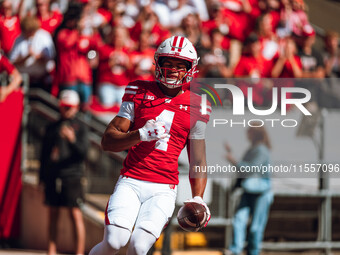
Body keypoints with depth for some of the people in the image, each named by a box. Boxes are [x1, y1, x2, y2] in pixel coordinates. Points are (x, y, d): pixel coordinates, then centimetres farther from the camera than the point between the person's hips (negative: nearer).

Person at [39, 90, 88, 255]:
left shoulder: (80, 127, 6)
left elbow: (83, 152, -6)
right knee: (53, 215, 5)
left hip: (72, 175, -4)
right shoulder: (52, 128, 17)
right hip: (52, 177, 4)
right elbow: (44, 153, 20)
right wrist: (42, 178, 15)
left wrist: (73, 140, -25)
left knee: (76, 215, -8)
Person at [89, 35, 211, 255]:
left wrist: (198, 198, -3)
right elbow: (108, 141, 4)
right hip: (131, 181, 0)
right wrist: (139, 135, -13)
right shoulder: (140, 93, 7)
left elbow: (198, 161, 12)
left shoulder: (195, 107, 8)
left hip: (164, 189, 0)